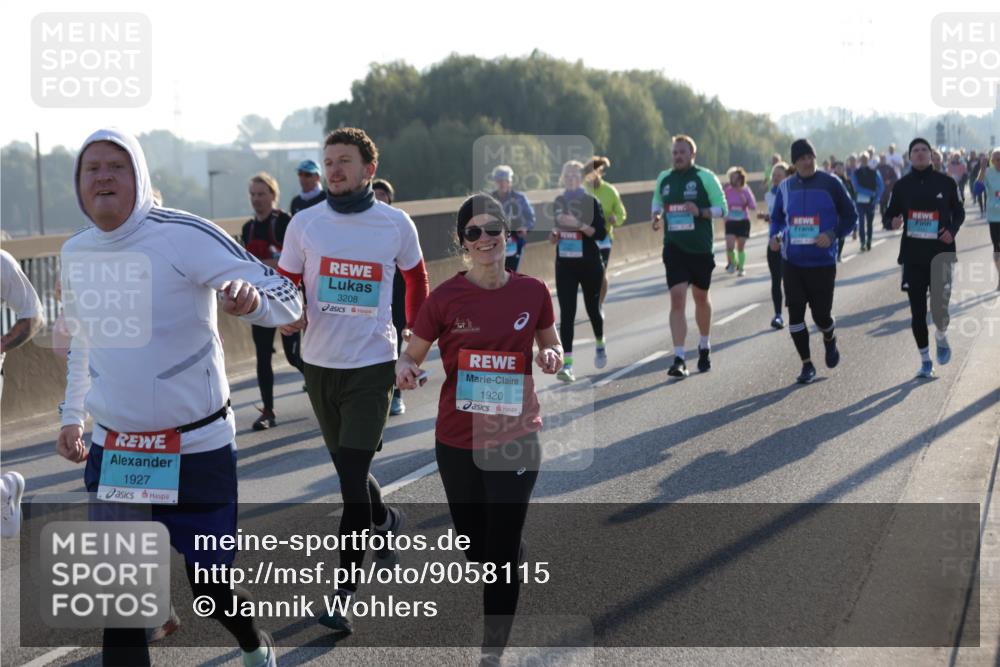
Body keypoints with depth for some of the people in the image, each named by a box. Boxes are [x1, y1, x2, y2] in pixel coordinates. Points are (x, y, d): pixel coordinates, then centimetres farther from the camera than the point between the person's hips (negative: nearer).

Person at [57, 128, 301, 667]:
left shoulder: (182, 235, -14)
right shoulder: (75, 253, 5)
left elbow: (286, 299, -18)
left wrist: (249, 297, -40)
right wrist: (72, 415, 23)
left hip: (197, 450, -4)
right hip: (112, 452, 4)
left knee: (210, 589, 7)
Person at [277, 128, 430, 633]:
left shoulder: (396, 225, -4)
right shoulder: (304, 224, -1)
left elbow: (417, 279, 13)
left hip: (372, 366, -3)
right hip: (319, 364, 3)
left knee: (352, 478, -12)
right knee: (349, 470, 18)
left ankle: (344, 591, -5)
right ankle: (385, 520, 49)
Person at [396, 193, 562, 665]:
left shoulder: (533, 292, -5)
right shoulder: (445, 297, -9)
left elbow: (553, 350, 12)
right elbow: (413, 353, 2)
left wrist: (552, 358, -11)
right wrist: (404, 366, -20)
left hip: (516, 439, -1)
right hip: (457, 440, 1)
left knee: (501, 550, -2)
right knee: (472, 544, 16)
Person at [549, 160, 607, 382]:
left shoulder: (591, 202, -6)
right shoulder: (558, 202, 7)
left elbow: (601, 234, -13)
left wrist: (579, 224, -25)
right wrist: (554, 235, 1)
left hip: (589, 264, -2)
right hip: (564, 264, 2)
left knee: (592, 307, 12)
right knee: (567, 312, -8)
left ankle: (600, 343, 43)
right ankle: (566, 363, -12)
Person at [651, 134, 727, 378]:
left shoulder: (705, 177, -5)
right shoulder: (664, 179, 7)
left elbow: (722, 208, -4)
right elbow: (657, 202, 22)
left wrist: (700, 212, -21)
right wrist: (656, 215, 0)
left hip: (701, 248, -1)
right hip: (674, 248, 2)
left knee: (701, 297, 14)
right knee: (677, 298, -11)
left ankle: (704, 346, 37)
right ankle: (679, 359, -15)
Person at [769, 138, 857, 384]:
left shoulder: (831, 184, -4)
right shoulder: (786, 187, 6)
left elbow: (850, 216, 1)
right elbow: (777, 218, 17)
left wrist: (833, 235, -15)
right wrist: (775, 236, -3)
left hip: (823, 262, -3)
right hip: (792, 262, 3)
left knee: (821, 314, 1)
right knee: (795, 313, -2)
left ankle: (830, 340, 38)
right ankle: (807, 365, 11)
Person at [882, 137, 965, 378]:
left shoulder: (946, 182, 1)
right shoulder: (902, 185, 4)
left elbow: (959, 213, 11)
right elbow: (888, 216, 9)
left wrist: (952, 230, -8)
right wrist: (892, 223, -15)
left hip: (940, 252, -2)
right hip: (912, 255, 2)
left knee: (939, 308, -14)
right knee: (917, 311, 5)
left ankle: (941, 337, 20)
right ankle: (925, 360, 20)